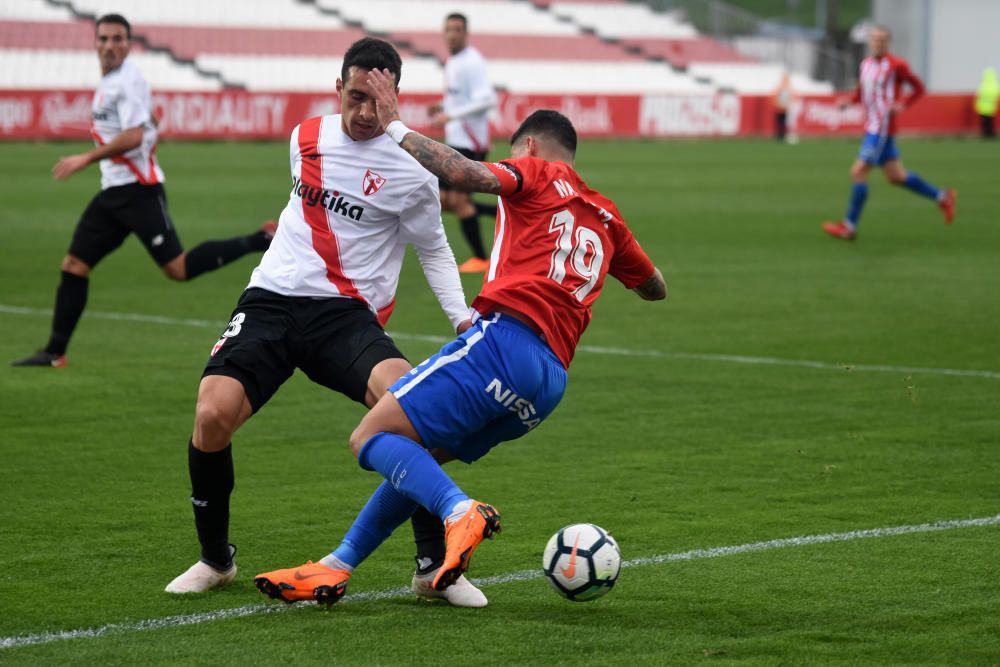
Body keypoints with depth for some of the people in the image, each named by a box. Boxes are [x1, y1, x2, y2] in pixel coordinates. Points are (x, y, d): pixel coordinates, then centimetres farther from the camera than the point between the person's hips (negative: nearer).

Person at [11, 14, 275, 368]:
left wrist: (85, 159, -21)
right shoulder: (108, 80, 15)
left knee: (178, 269, -11)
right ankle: (55, 352, 8)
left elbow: (133, 137, -23)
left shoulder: (128, 80, -13)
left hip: (138, 190, -9)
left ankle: (259, 241, -2)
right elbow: (150, 119, 30)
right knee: (74, 265, 4)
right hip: (112, 192, 9)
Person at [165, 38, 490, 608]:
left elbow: (434, 250, 8)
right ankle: (215, 560, 4)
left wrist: (463, 319, -5)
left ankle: (435, 565, -14)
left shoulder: (409, 170, -2)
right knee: (213, 414, -21)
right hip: (271, 302, 3)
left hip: (347, 315, -3)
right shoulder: (306, 137, 10)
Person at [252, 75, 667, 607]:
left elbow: (467, 175, -13)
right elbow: (656, 288, 39)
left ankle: (460, 511, -33)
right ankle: (337, 567, 15)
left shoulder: (536, 173, 8)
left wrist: (396, 127, -4)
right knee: (417, 456, 20)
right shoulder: (605, 215, 26)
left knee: (371, 438, -11)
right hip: (552, 379, 8)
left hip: (505, 338, -8)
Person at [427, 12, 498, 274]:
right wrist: (443, 108, 10)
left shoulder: (471, 62, -15)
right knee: (444, 201, 8)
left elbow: (487, 100, -24)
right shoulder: (452, 62, 15)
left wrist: (451, 115, -26)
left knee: (458, 200, -8)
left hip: (469, 143, -10)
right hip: (454, 141, 10)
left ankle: (481, 259, 4)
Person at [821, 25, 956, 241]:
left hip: (882, 129, -9)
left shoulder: (896, 65, -11)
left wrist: (902, 105, -19)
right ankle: (942, 197, 27)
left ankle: (849, 226, -5)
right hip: (872, 127, 9)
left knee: (858, 172, -11)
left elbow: (918, 88, -4)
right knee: (896, 176, 14)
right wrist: (849, 101, 4)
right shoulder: (866, 63, 11)